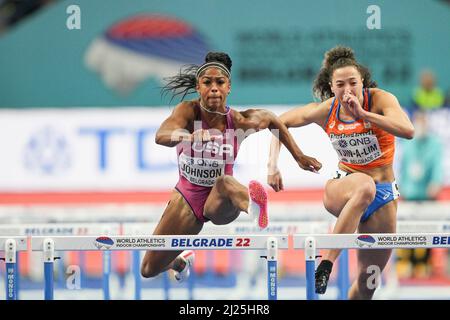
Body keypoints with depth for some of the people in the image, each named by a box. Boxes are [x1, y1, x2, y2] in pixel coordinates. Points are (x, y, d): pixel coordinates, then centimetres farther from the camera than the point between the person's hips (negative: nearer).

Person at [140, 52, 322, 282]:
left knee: (224, 182, -41)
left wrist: (299, 157, 6)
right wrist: (191, 136, -63)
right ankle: (181, 262, 46)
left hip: (219, 203, -2)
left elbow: (272, 120, 6)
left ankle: (252, 206, -74)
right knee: (149, 270, 11)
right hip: (188, 197, 2)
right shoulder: (188, 111, -20)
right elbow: (161, 136, -42)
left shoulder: (239, 121, -17)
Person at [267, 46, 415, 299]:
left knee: (368, 281, 3)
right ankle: (326, 265, -44)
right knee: (365, 185, -40)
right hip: (342, 189, -1)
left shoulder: (380, 99, -13)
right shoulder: (326, 110, -7)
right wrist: (273, 164, -5)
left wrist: (362, 114, -34)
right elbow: (280, 122, 7)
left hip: (384, 195, 1)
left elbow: (408, 131, -31)